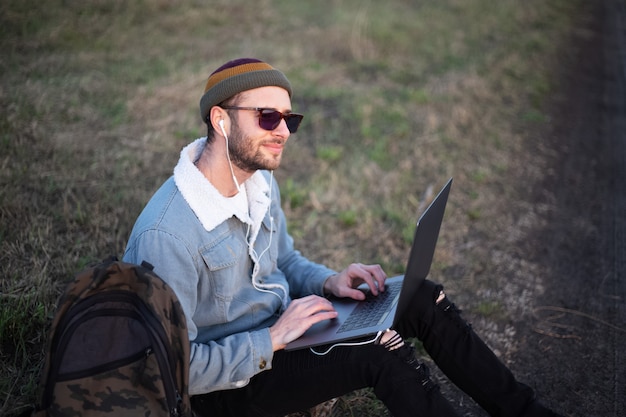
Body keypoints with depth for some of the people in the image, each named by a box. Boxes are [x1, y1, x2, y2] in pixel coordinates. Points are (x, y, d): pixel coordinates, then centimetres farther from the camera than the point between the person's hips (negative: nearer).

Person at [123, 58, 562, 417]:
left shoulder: (259, 181, -2)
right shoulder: (168, 234, -30)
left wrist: (330, 282, -5)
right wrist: (273, 340, -26)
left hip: (275, 329, 9)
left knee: (423, 299, -4)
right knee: (379, 349, -27)